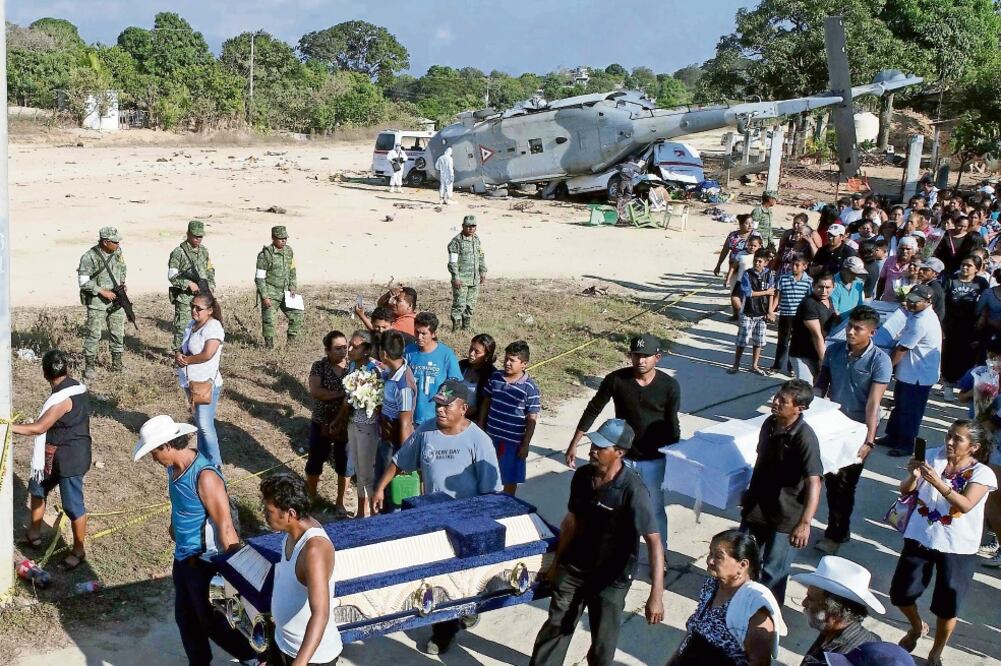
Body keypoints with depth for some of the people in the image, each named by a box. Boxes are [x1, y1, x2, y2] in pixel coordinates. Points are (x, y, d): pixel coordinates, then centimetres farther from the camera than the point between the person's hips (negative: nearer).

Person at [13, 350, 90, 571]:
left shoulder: (63, 398, -27)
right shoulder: (75, 387, 1)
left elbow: (39, 428, -26)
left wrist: (9, 426, -20)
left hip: (70, 459, -10)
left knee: (73, 505, 5)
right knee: (37, 488, 24)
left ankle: (78, 551, 20)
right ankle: (34, 535, 40)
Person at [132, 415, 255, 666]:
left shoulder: (204, 476, -29)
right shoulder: (174, 467, -2)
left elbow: (226, 527, -26)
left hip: (204, 562, -8)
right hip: (183, 558, 8)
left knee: (212, 622, 6)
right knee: (185, 617, 19)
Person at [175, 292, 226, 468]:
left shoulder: (213, 327, -16)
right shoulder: (191, 324, 11)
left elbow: (207, 354, -25)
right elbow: (182, 348, 15)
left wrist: (186, 360, -12)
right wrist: (178, 355, -9)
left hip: (206, 384, -9)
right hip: (189, 383, 9)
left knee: (205, 426, -12)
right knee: (199, 422, 17)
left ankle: (215, 464, -4)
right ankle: (203, 458, 27)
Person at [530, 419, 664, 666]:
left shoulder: (633, 490, -26)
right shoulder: (582, 476, -8)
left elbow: (654, 542, -28)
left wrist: (656, 595, -34)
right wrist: (556, 562, 14)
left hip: (612, 578, -4)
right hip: (574, 567, 5)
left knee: (603, 643, 10)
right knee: (555, 626, 15)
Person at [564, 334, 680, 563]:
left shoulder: (669, 386, -13)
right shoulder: (616, 380, -14)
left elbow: (672, 425, -3)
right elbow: (592, 411, -4)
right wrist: (573, 445, -4)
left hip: (654, 460, -1)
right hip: (621, 456, 1)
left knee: (655, 509, 14)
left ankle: (660, 554, 33)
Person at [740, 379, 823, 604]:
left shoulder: (805, 438, -25)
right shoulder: (770, 423, -3)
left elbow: (814, 482, -32)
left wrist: (805, 523, -42)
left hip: (785, 517, -7)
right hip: (756, 507, 7)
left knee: (773, 571, 8)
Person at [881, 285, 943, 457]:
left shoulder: (921, 322, -27)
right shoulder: (918, 314, 5)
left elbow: (902, 349, -21)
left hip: (918, 376, -10)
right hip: (908, 372, 10)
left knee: (909, 411, 5)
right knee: (899, 406, 21)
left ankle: (906, 445, 19)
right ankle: (893, 437, 36)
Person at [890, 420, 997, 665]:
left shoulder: (982, 473, -11)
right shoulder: (933, 457, -4)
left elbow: (965, 505, -27)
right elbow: (905, 491, -5)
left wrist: (937, 482, -39)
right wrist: (913, 475, -27)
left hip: (958, 548, -2)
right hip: (920, 538, 3)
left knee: (948, 606, 4)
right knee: (900, 593, 6)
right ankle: (917, 627, 38)